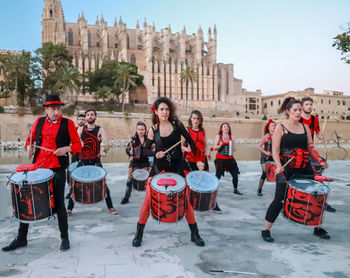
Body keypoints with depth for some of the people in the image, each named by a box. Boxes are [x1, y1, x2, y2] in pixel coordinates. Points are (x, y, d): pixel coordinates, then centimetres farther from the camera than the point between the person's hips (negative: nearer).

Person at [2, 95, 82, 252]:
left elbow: (78, 145, 1)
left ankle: (65, 238, 17)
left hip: (58, 169, -4)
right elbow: (29, 139, 21)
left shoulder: (68, 123, -1)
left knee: (59, 203, 0)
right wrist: (29, 148, 0)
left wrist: (66, 148, -17)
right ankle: (21, 238, 25)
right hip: (37, 167, 4)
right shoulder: (39, 122, 9)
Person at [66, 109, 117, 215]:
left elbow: (107, 144, -13)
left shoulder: (100, 129, 0)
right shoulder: (80, 129, 8)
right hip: (82, 161, 2)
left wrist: (104, 151, -34)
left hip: (96, 161, -2)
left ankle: (110, 207, 14)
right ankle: (69, 208, 17)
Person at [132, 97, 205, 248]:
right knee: (148, 200, -1)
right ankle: (139, 233, 17)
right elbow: (146, 149, 6)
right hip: (159, 168, 1)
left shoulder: (177, 125, -4)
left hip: (177, 167, 0)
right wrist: (155, 153, -14)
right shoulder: (153, 130, -2)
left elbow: (190, 141, 3)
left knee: (185, 200, 3)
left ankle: (195, 234, 20)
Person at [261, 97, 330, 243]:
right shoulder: (280, 128, -2)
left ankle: (317, 228, 31)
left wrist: (320, 161, -2)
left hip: (304, 168, 5)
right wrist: (279, 165, -22)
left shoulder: (305, 127, 12)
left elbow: (310, 147, 13)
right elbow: (275, 150, -7)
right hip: (286, 170, -5)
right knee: (280, 199, -4)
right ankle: (265, 230, 9)